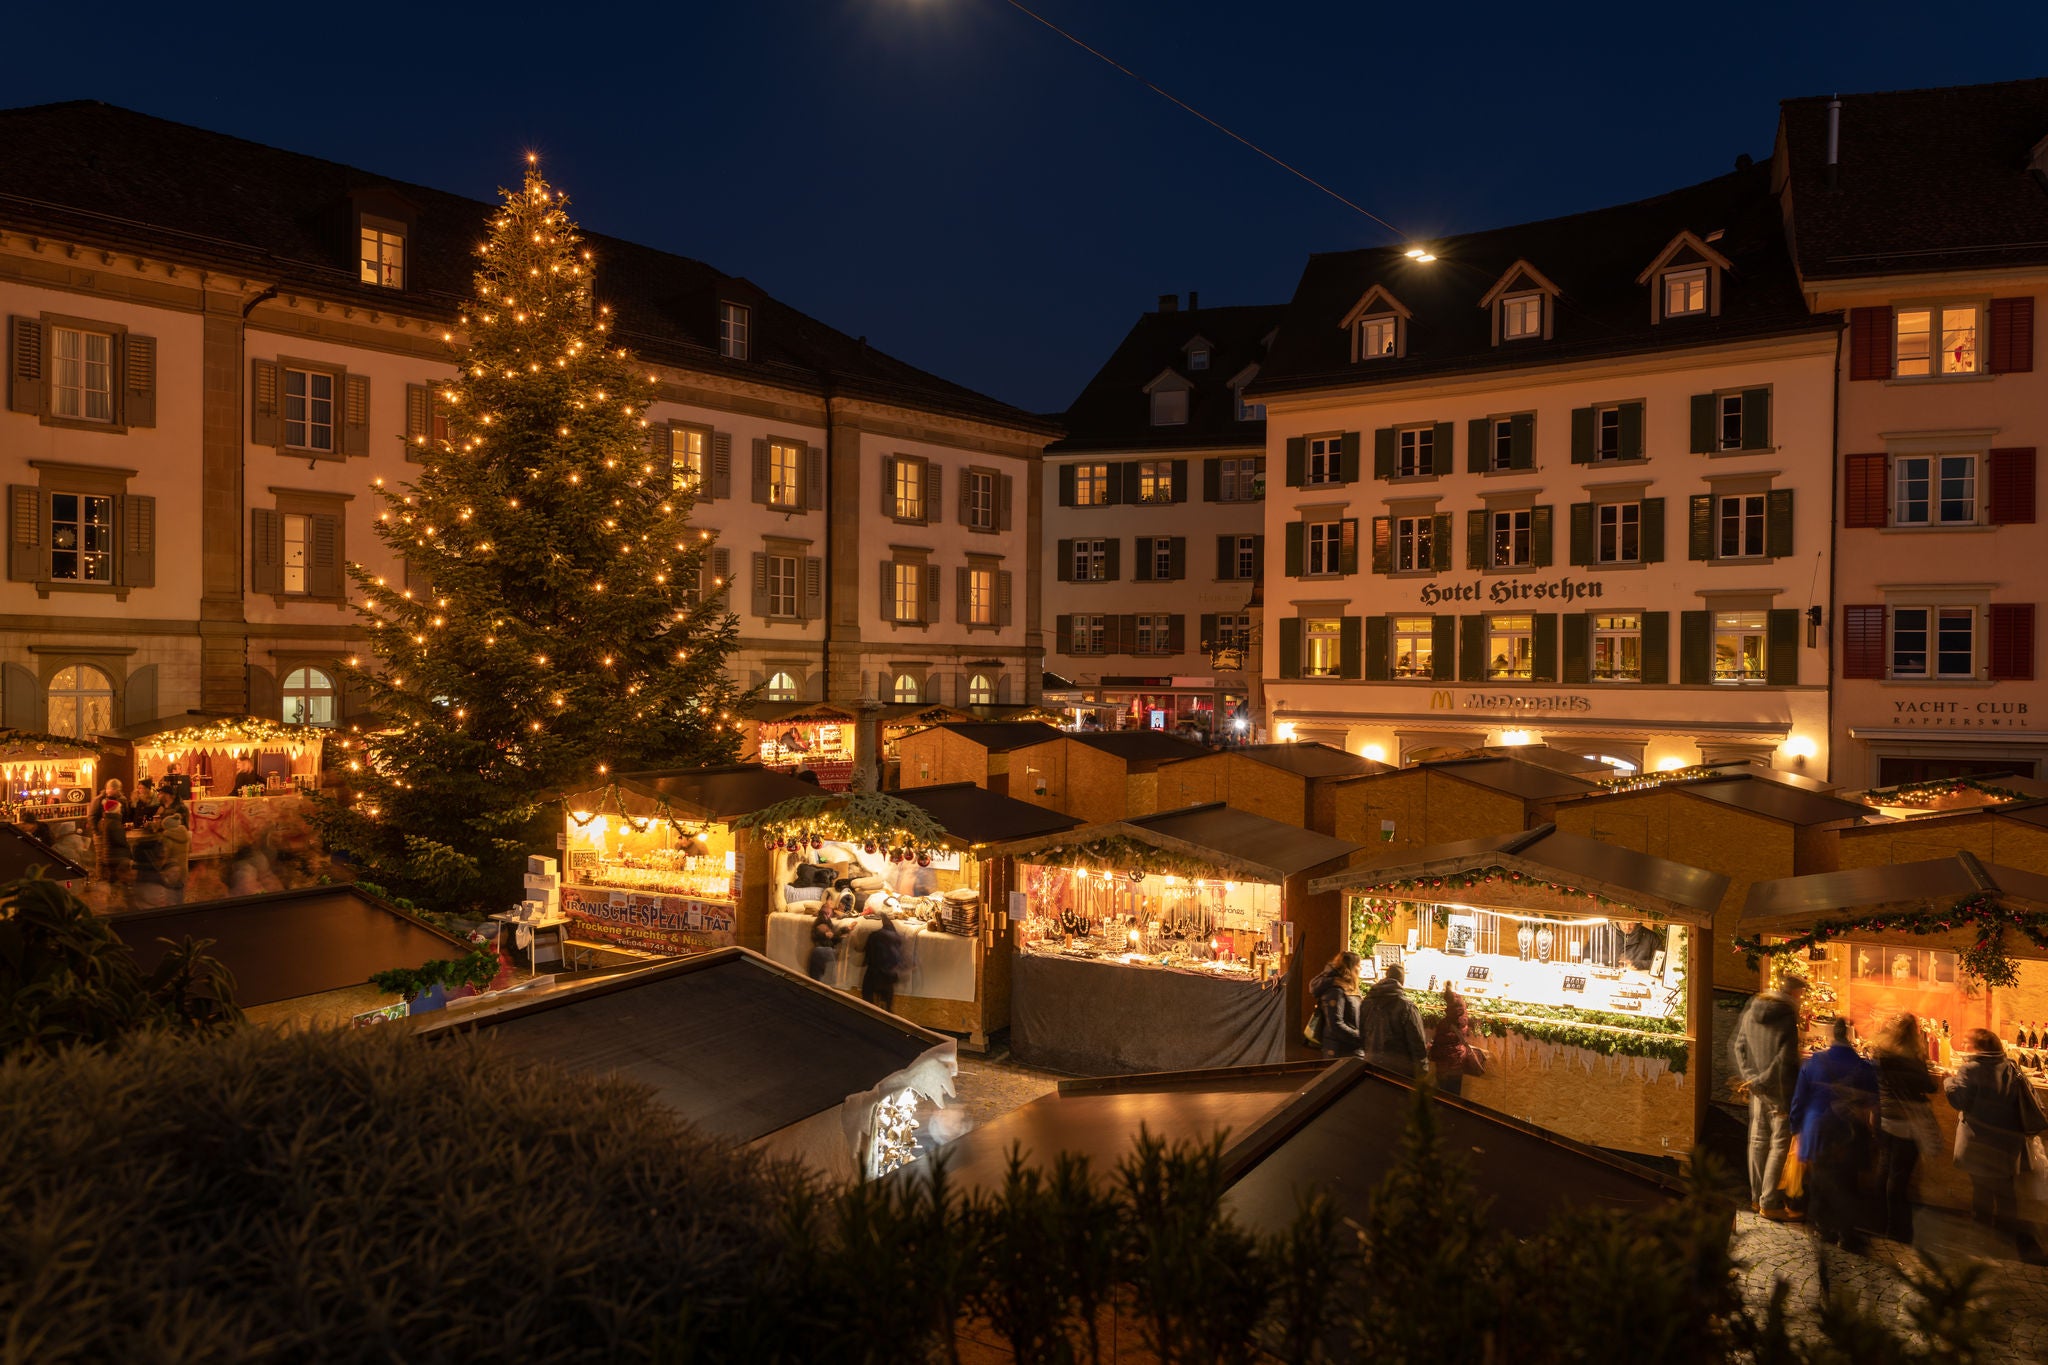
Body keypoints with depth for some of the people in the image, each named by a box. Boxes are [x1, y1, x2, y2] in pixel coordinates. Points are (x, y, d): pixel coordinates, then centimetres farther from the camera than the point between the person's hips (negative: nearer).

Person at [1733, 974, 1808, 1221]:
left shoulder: (1751, 1011, 6)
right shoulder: (1787, 1016, -17)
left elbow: (1739, 1045, 9)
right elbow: (1786, 1059, -20)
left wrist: (1750, 1076, 7)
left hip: (1758, 1088, 7)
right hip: (1779, 1089, -7)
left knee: (1758, 1140, 15)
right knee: (1779, 1145, 0)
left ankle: (1757, 1196, 23)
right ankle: (1769, 1203, 3)